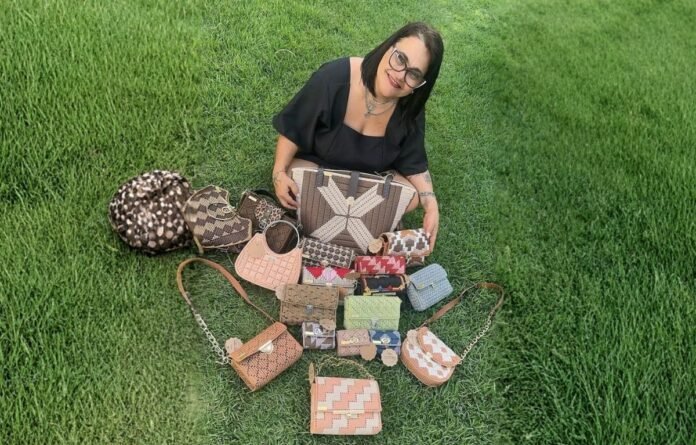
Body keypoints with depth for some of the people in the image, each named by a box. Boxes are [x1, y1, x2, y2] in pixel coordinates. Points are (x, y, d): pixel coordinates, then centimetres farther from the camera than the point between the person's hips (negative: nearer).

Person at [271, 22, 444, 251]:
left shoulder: (410, 109, -19)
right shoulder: (334, 78, -31)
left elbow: (413, 163, -8)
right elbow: (292, 127, -19)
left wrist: (431, 205, -23)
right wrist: (279, 172, -26)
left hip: (369, 176, 3)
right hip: (316, 164, -2)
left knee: (411, 197, -19)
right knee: (298, 188, -33)